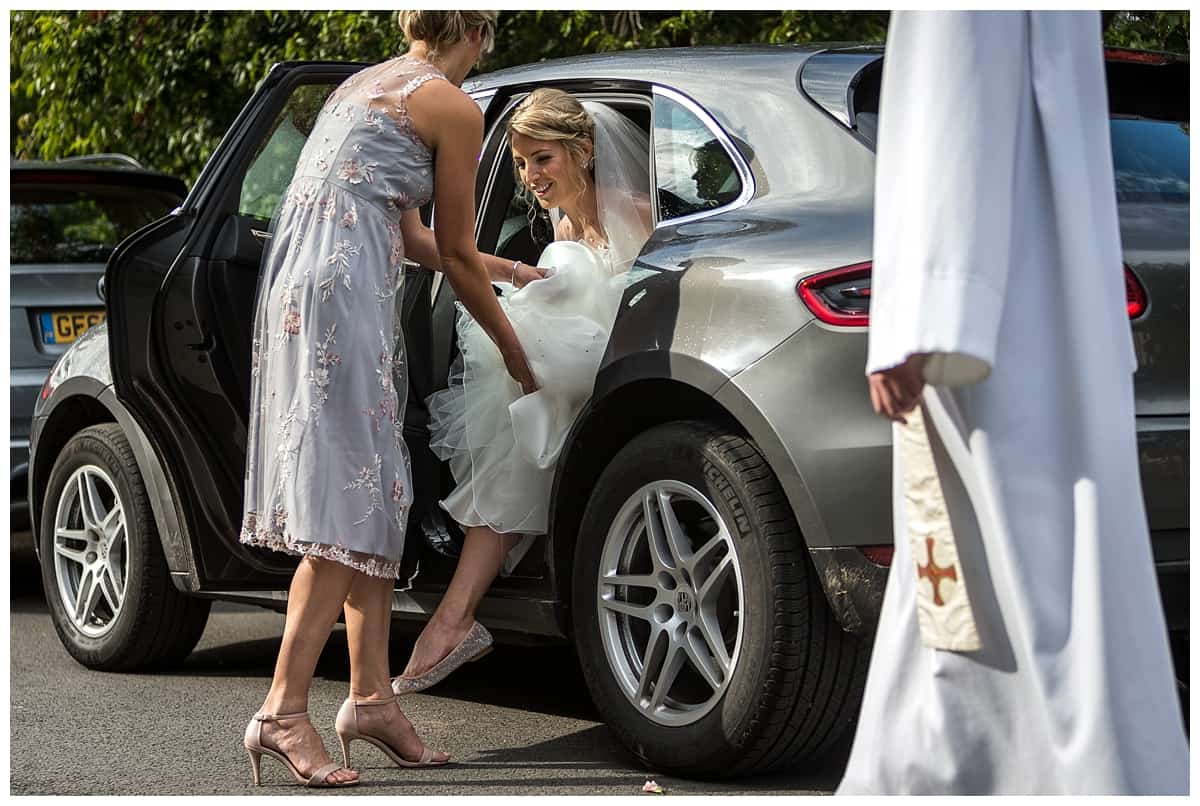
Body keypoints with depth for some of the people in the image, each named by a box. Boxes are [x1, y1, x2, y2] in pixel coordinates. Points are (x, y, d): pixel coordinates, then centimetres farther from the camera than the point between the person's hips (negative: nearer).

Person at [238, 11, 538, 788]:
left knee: (371, 495, 11)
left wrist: (496, 270, 43)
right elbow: (456, 252, 4)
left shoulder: (364, 84, 24)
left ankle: (372, 695, 10)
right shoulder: (453, 107, -1)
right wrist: (511, 346, 16)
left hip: (297, 283, 9)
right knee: (348, 500, -10)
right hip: (345, 290, -9)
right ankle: (284, 714, -13)